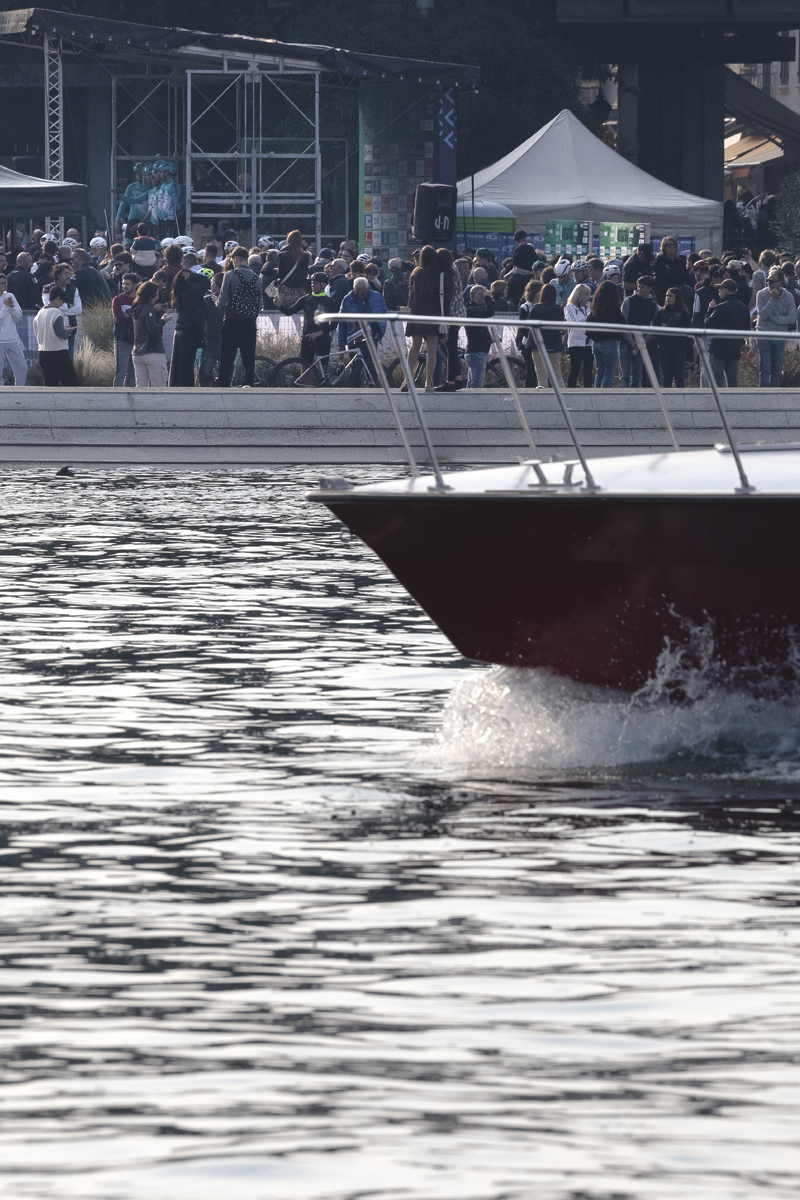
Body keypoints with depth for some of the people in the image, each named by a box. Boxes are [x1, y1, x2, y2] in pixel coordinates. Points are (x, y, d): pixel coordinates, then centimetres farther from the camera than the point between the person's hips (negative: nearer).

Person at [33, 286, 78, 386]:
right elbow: (61, 334, -22)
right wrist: (67, 331, 1)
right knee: (71, 382, 0)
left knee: (50, 385, 9)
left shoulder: (40, 313, 10)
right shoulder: (57, 313, -14)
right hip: (58, 353, -7)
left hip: (43, 354, 7)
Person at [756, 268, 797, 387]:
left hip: (780, 337, 2)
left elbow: (792, 319, -5)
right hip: (764, 335, -2)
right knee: (765, 369, -8)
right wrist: (772, 299, -22)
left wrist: (773, 318, -12)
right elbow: (762, 314, -16)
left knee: (777, 371, 6)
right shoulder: (762, 294, -6)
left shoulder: (788, 297, -2)